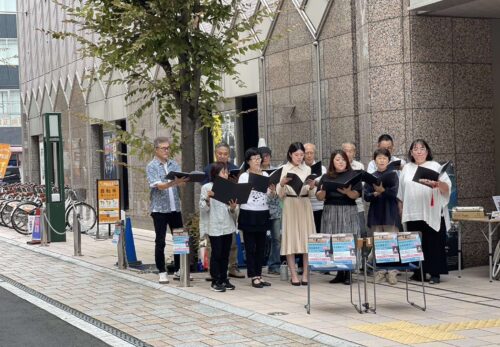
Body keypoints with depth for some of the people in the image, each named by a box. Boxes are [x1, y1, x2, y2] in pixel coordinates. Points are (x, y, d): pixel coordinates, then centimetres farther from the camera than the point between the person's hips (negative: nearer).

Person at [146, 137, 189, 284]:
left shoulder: (174, 164, 10)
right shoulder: (152, 166, -4)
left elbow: (180, 182, 4)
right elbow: (158, 185, -17)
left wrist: (183, 181, -20)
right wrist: (174, 183, -34)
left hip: (175, 207, 4)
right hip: (159, 208, -4)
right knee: (160, 242, 1)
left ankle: (178, 270, 18)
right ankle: (162, 272, 9)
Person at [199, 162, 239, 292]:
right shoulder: (207, 187, -4)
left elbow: (233, 212, 12)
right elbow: (203, 208, -7)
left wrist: (233, 208, -11)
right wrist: (208, 198, -24)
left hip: (228, 226, 5)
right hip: (214, 226, -5)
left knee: (225, 254, 9)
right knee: (216, 254, -2)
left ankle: (224, 279, 18)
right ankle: (215, 281, 6)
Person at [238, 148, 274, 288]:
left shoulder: (265, 175, 10)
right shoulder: (244, 176, -2)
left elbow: (271, 195, 11)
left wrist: (272, 191, -9)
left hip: (263, 213, 4)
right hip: (248, 213, -4)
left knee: (261, 246, 8)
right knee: (250, 246, 0)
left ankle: (259, 275, 17)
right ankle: (254, 277, 6)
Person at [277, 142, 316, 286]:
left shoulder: (307, 169, 9)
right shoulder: (284, 169, 1)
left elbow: (311, 194, 11)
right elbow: (280, 194, 0)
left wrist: (312, 187, -10)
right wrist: (282, 183, -19)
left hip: (305, 205, 3)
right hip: (290, 205, -3)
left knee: (307, 238, 1)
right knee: (291, 238, -3)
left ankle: (305, 274, 6)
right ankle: (293, 275, 1)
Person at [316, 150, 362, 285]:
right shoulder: (326, 177, 10)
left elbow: (357, 195, -5)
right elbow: (320, 197, 6)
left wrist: (348, 192, -25)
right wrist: (323, 190, -15)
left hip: (348, 211, -2)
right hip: (330, 212, 2)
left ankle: (347, 273, -1)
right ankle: (339, 272, 5)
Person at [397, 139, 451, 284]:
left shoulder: (435, 166, 4)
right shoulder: (406, 168, 14)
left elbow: (447, 188, -3)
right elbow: (401, 192, 17)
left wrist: (438, 183, -24)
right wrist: (401, 211, 12)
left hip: (432, 214, -3)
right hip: (413, 214, 3)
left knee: (433, 244, -2)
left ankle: (435, 273, 2)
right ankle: (418, 272, 12)